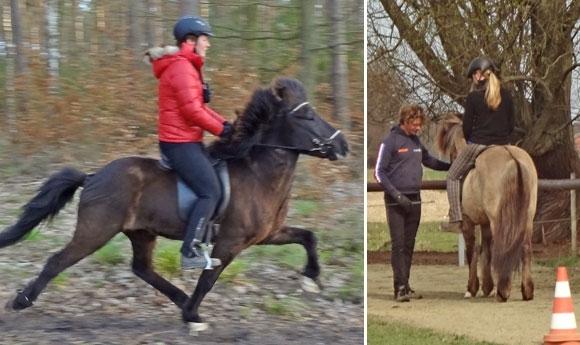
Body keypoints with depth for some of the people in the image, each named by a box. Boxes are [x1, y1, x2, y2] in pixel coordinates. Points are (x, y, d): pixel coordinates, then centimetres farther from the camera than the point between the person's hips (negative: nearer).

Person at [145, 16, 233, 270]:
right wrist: (220, 130, -11)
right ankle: (190, 254, -14)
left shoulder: (187, 66, 18)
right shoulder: (181, 67, -16)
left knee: (214, 187, 14)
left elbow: (198, 106, 19)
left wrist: (224, 123, 7)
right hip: (180, 142, -11)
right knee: (210, 192, -13)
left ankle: (197, 245, 16)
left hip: (186, 141, 11)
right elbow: (191, 110, -21)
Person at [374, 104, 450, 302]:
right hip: (396, 201, -6)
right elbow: (379, 172, -9)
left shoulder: (416, 141, 11)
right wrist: (396, 195, -16)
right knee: (398, 244, -9)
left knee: (409, 245, 9)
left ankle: (405, 286, 14)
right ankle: (400, 287, -12)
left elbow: (429, 161, 26)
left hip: (414, 200, 7)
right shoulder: (390, 141, -8)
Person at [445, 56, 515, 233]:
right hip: (503, 146, 4)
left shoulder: (473, 97, -9)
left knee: (453, 176, 12)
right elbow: (511, 124, 8)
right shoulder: (506, 96, 5)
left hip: (478, 145, -4)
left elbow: (467, 126, -5)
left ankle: (456, 219, 1)